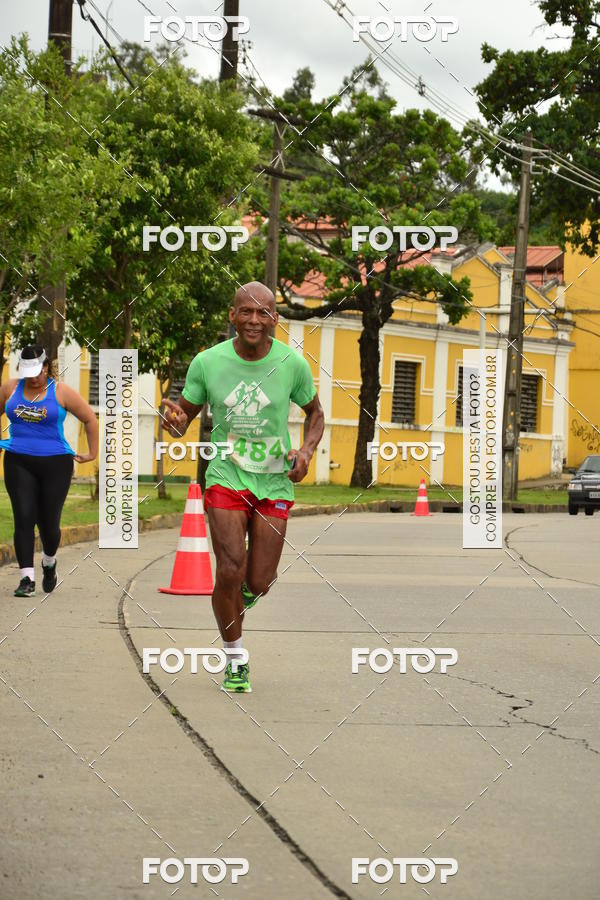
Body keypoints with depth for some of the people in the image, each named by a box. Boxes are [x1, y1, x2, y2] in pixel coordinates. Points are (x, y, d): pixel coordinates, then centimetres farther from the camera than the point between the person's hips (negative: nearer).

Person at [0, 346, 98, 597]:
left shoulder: (61, 392, -3)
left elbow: (90, 419, 4)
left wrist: (92, 453, 5)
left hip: (55, 464, -2)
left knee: (48, 522, 2)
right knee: (24, 518, -10)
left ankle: (49, 562, 34)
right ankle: (27, 578, -9)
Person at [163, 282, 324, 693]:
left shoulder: (292, 363, -7)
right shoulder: (208, 362, -7)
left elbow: (315, 412, 10)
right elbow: (187, 413, 5)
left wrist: (307, 450, -9)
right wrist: (177, 421, -20)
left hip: (275, 483, 1)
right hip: (226, 477, -1)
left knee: (258, 583, -1)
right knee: (229, 571, -12)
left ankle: (251, 584, 40)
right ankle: (235, 661, 9)